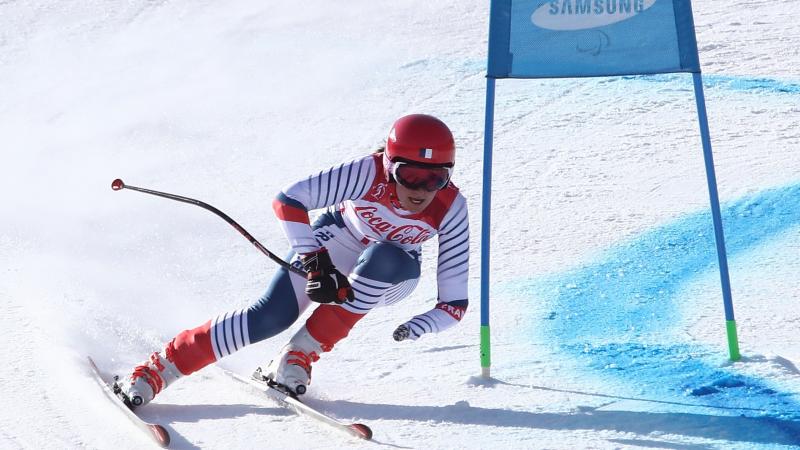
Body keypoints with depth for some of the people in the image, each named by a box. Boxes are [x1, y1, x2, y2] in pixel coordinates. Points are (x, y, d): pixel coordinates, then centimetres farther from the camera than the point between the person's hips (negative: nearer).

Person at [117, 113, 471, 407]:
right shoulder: (370, 172, -33)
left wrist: (418, 328, -42)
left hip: (390, 278, 2)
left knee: (386, 260, -35)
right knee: (271, 316, -23)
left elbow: (454, 302, -24)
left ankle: (301, 354, -25)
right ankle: (157, 370, -14)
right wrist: (316, 263, -37)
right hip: (331, 250, -2)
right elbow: (288, 201, -32)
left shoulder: (451, 209, -27)